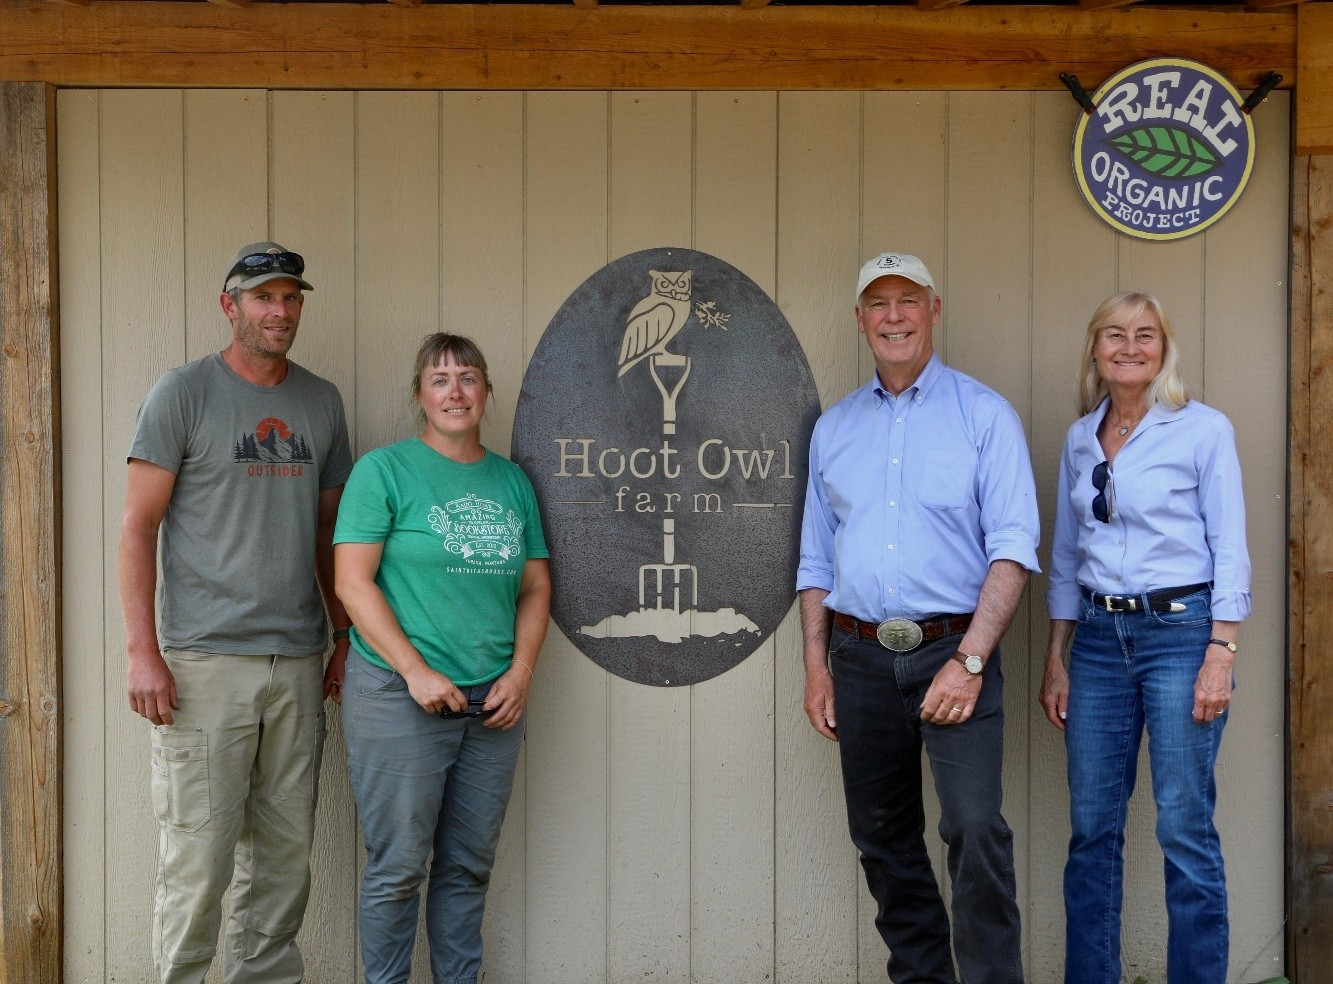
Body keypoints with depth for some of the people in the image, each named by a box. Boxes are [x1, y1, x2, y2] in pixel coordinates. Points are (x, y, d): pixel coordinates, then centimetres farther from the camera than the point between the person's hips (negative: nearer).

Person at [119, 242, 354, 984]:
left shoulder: (322, 401, 12)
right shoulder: (184, 393, -2)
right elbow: (138, 525, -5)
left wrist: (345, 635, 15)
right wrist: (143, 651, -11)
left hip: (298, 664, 5)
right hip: (206, 662, -5)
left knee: (285, 854, 11)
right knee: (199, 859, -3)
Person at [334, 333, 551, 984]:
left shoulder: (511, 480, 12)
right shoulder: (385, 469, -3)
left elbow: (536, 586, 14)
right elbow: (353, 581, -9)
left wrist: (521, 672, -1)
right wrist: (417, 672, -14)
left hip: (493, 702, 5)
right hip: (399, 695, -4)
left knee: (469, 866, 12)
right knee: (399, 869, 0)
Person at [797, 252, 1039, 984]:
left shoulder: (983, 414, 0)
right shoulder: (833, 428, 13)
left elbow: (1012, 548, -8)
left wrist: (970, 660, -17)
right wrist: (816, 667, 7)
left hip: (953, 650, -4)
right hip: (861, 658, 5)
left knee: (975, 828, -13)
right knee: (883, 838, 11)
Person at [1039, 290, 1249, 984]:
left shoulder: (1204, 430, -3)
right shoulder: (1080, 439, 11)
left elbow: (1230, 552, -5)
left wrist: (1220, 656, -12)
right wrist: (1056, 660, 12)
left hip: (1180, 631, -4)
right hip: (1098, 637, 5)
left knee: (1185, 829, -3)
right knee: (1091, 825, 7)